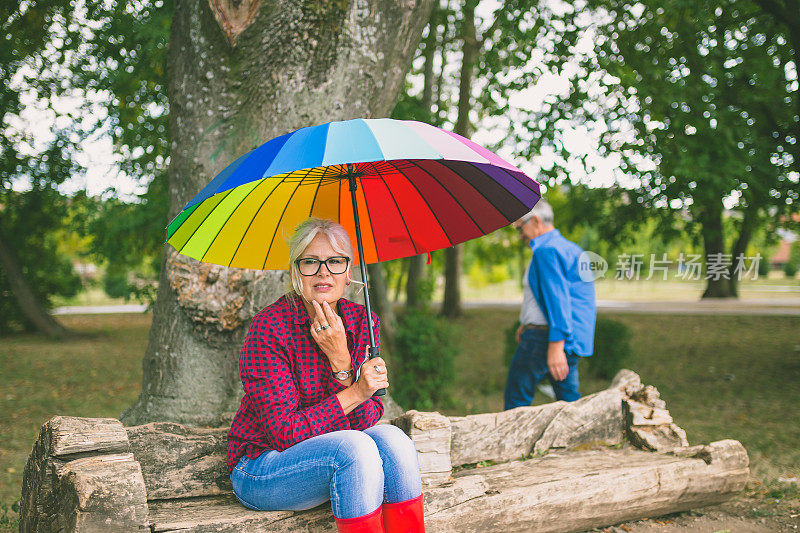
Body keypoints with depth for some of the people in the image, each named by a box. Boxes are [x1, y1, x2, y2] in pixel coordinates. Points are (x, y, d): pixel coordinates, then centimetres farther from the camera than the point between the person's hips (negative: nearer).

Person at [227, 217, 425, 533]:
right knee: (355, 447, -30)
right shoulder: (269, 327, -17)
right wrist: (354, 393, -24)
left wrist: (341, 362, -23)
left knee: (390, 438, -24)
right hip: (261, 467, -5)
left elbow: (365, 420, -8)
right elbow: (283, 432, -20)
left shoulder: (362, 321, -1)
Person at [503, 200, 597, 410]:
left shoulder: (546, 251, -13)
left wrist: (555, 347, -26)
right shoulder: (570, 248, 20)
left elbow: (557, 299, -21)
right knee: (570, 402, 9)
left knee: (516, 400, -2)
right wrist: (527, 323, 24)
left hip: (544, 337, -10)